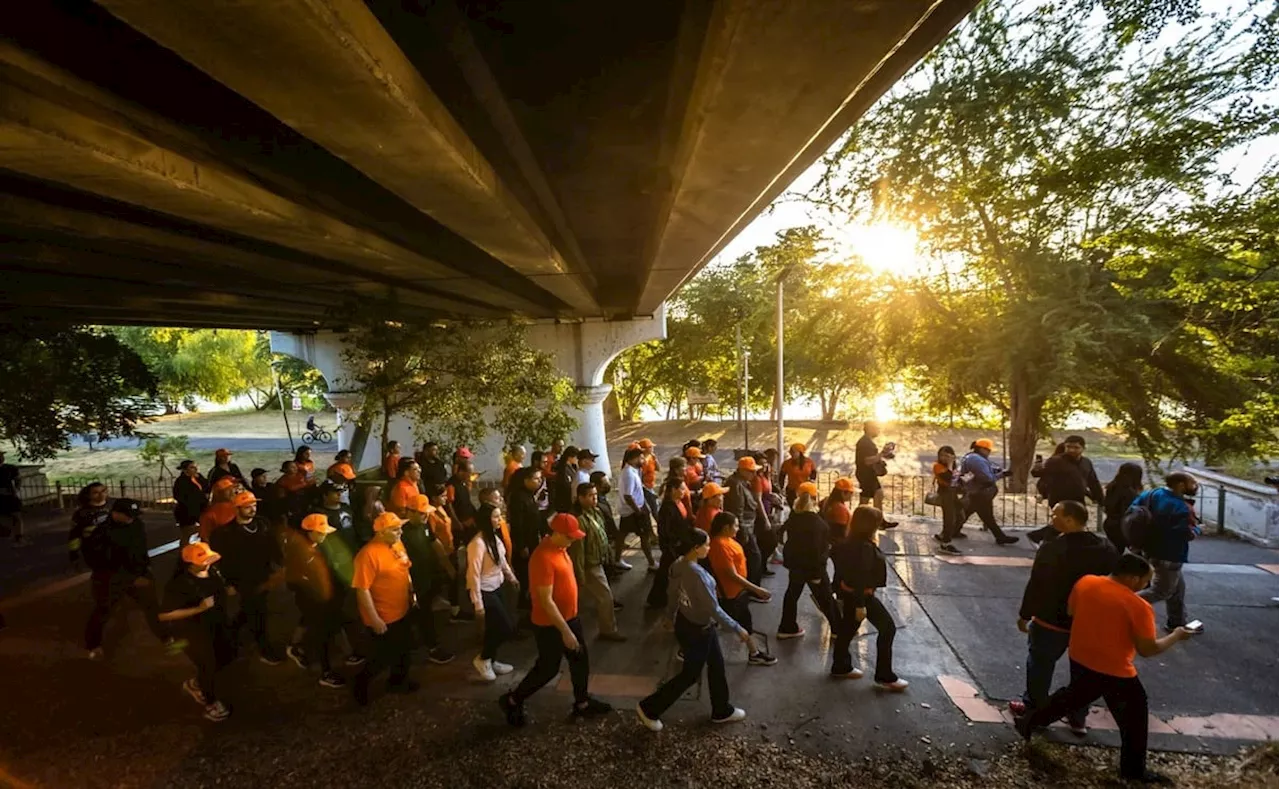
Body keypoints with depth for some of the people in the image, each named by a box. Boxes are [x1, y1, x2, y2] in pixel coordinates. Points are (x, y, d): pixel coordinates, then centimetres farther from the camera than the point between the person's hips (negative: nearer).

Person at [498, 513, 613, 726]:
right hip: (550, 625, -9)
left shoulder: (559, 548, -1)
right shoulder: (544, 558, -30)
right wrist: (565, 631, -25)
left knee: (580, 661, 18)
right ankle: (512, 701, 28)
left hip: (570, 617, 9)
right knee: (548, 668, 8)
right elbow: (546, 601, -29)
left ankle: (582, 703, 37)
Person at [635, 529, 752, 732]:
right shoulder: (697, 573, -34)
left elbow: (673, 594, 7)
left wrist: (671, 618, 23)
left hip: (686, 621, 9)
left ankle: (722, 711, 41)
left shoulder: (679, 564, -7)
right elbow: (714, 609, -28)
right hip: (696, 629, -9)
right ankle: (649, 708, 23)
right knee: (690, 674, 11)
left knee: (717, 666, 22)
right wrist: (738, 629, -17)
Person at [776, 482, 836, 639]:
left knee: (792, 593, 15)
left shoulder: (794, 516, 0)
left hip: (795, 562, 7)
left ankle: (787, 628, 21)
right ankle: (838, 629, 22)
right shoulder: (814, 520, -24)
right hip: (812, 565, -7)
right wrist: (817, 572, -19)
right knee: (825, 598, 8)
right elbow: (816, 548, -24)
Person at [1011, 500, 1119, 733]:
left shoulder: (1053, 549, -24)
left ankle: (1033, 709, 24)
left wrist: (1025, 614, -6)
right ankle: (1078, 718, 30)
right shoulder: (1107, 548, -3)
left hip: (1051, 620, -5)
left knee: (1040, 664, 12)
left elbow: (1036, 585, -19)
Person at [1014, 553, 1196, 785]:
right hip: (1114, 672, -6)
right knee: (1133, 719, 18)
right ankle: (1134, 770, 31)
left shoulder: (1085, 582, -6)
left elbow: (1070, 612, 8)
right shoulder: (1138, 606, -21)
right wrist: (1176, 636, 1)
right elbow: (1147, 649, -14)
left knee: (1074, 696, 29)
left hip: (1079, 659, 6)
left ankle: (1029, 720, 33)